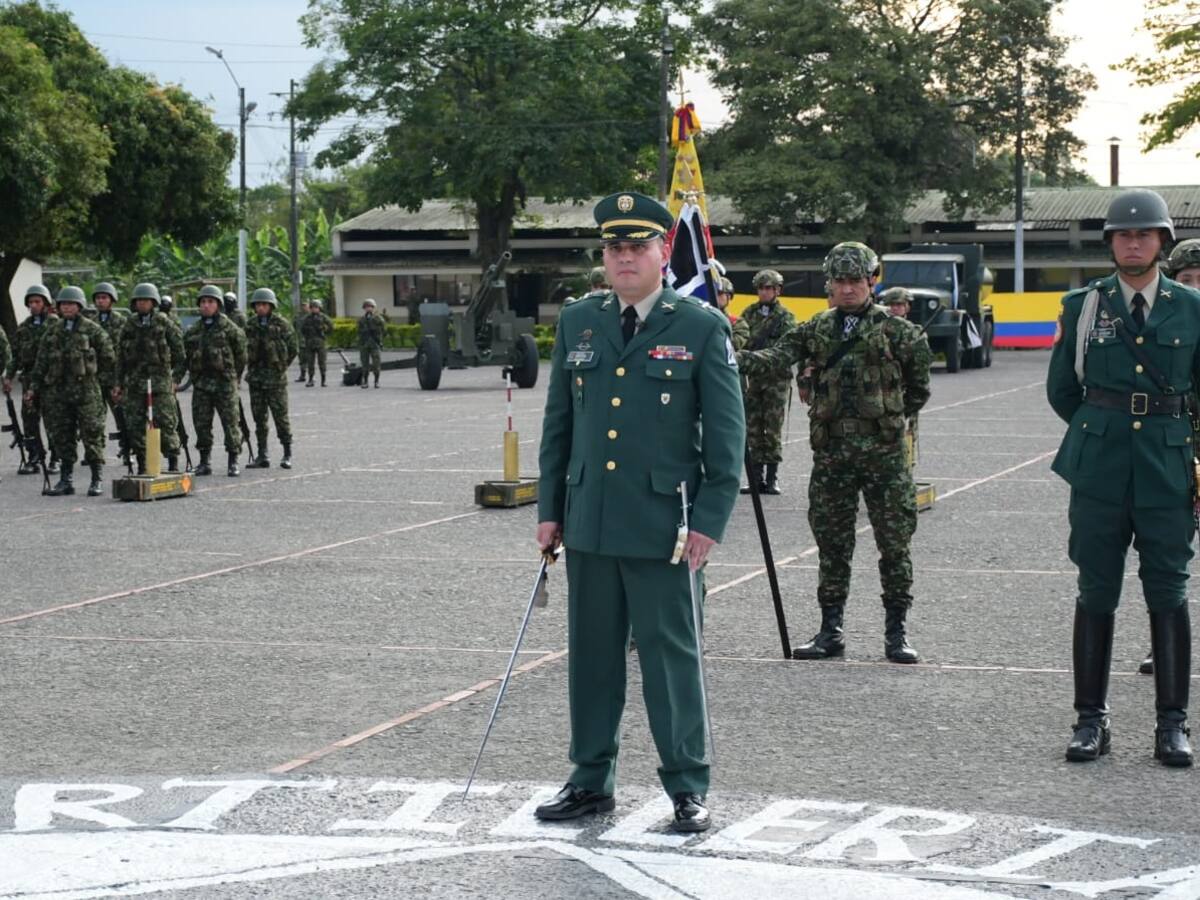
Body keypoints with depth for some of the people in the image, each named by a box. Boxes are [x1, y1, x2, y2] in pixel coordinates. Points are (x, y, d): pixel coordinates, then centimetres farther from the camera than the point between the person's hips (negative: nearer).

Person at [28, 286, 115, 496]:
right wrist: (34, 388, 10)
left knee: (91, 434, -4)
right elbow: (42, 361, 15)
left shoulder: (92, 330, 0)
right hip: (58, 391, 4)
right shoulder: (52, 331, 13)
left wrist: (103, 381, 2)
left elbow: (108, 358, 4)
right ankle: (66, 480, 14)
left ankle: (97, 480, 2)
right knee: (61, 436, 6)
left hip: (86, 390, -4)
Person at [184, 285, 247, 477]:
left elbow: (240, 353, 3)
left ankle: (233, 463, 1)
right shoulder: (193, 330, 10)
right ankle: (205, 462, 12)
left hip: (224, 382, -4)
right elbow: (186, 353, 20)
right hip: (201, 383, 4)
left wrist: (234, 376, 6)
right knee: (201, 423, 4)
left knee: (230, 421, -3)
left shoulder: (229, 328, -2)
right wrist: (194, 374, 13)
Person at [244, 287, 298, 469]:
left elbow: (293, 348, -2)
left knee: (281, 415, -3)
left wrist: (282, 366, -3)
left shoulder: (282, 324, -5)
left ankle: (287, 454, 4)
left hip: (275, 378, -5)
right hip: (256, 377, 5)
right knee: (259, 417, 7)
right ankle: (262, 455, 12)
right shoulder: (252, 325, 9)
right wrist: (251, 367, 9)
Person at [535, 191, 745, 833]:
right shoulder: (577, 323, 10)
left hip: (664, 527, -4)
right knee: (591, 653, 11)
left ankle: (687, 786, 11)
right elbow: (558, 423, 15)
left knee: (671, 653, 0)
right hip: (589, 522, 4)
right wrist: (549, 509, 10)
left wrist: (709, 520, -9)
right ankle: (591, 780, 22)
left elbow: (726, 434, -3)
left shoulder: (702, 328, -3)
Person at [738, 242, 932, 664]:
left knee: (894, 542, 0)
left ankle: (896, 632, 8)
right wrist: (738, 358, -23)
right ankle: (830, 630, 14)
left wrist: (901, 411, 7)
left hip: (884, 450, -3)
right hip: (831, 451, 3)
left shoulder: (893, 329, 0)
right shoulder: (817, 329, 7)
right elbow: (779, 356, -5)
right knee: (831, 542, 7)